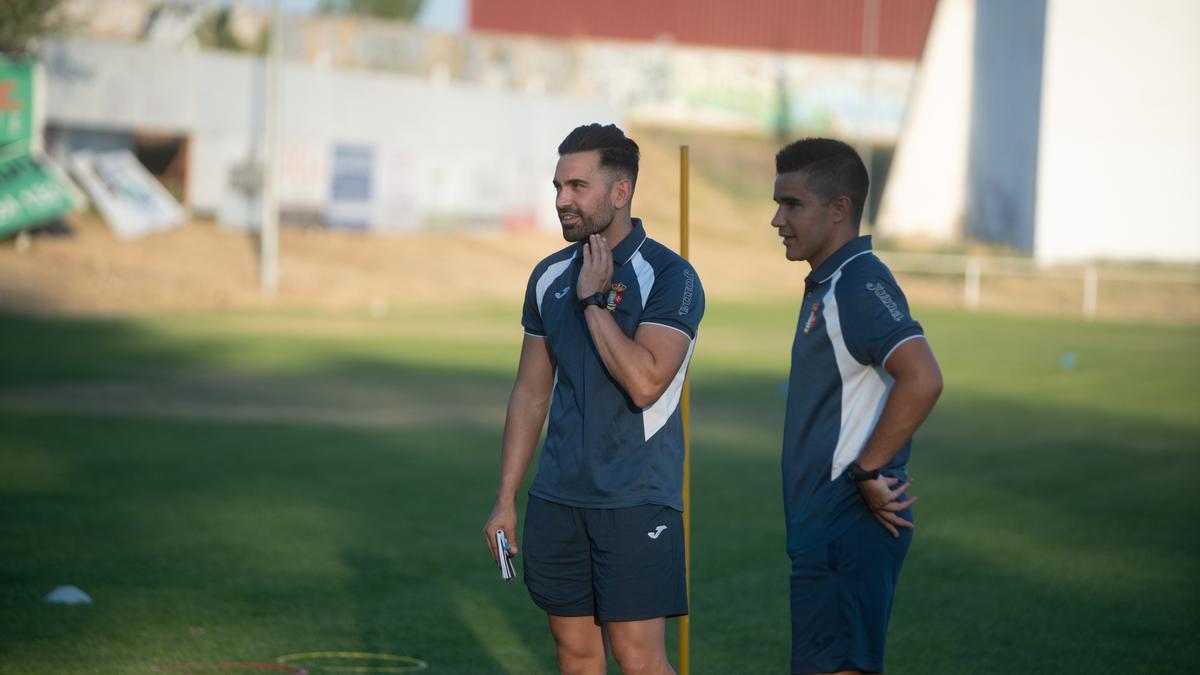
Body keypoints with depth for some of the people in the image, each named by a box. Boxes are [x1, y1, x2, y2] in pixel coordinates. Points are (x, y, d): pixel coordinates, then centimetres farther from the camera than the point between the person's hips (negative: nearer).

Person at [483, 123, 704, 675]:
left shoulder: (669, 277, -10)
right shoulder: (550, 276, 9)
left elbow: (644, 382, -23)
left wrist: (595, 299, -17)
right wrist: (505, 500, 12)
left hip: (636, 500, -6)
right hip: (557, 499, 6)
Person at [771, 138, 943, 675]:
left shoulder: (861, 285, -16)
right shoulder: (826, 287, 17)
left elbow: (922, 380, -29)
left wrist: (867, 471, -22)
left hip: (848, 526, -11)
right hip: (826, 524, 11)